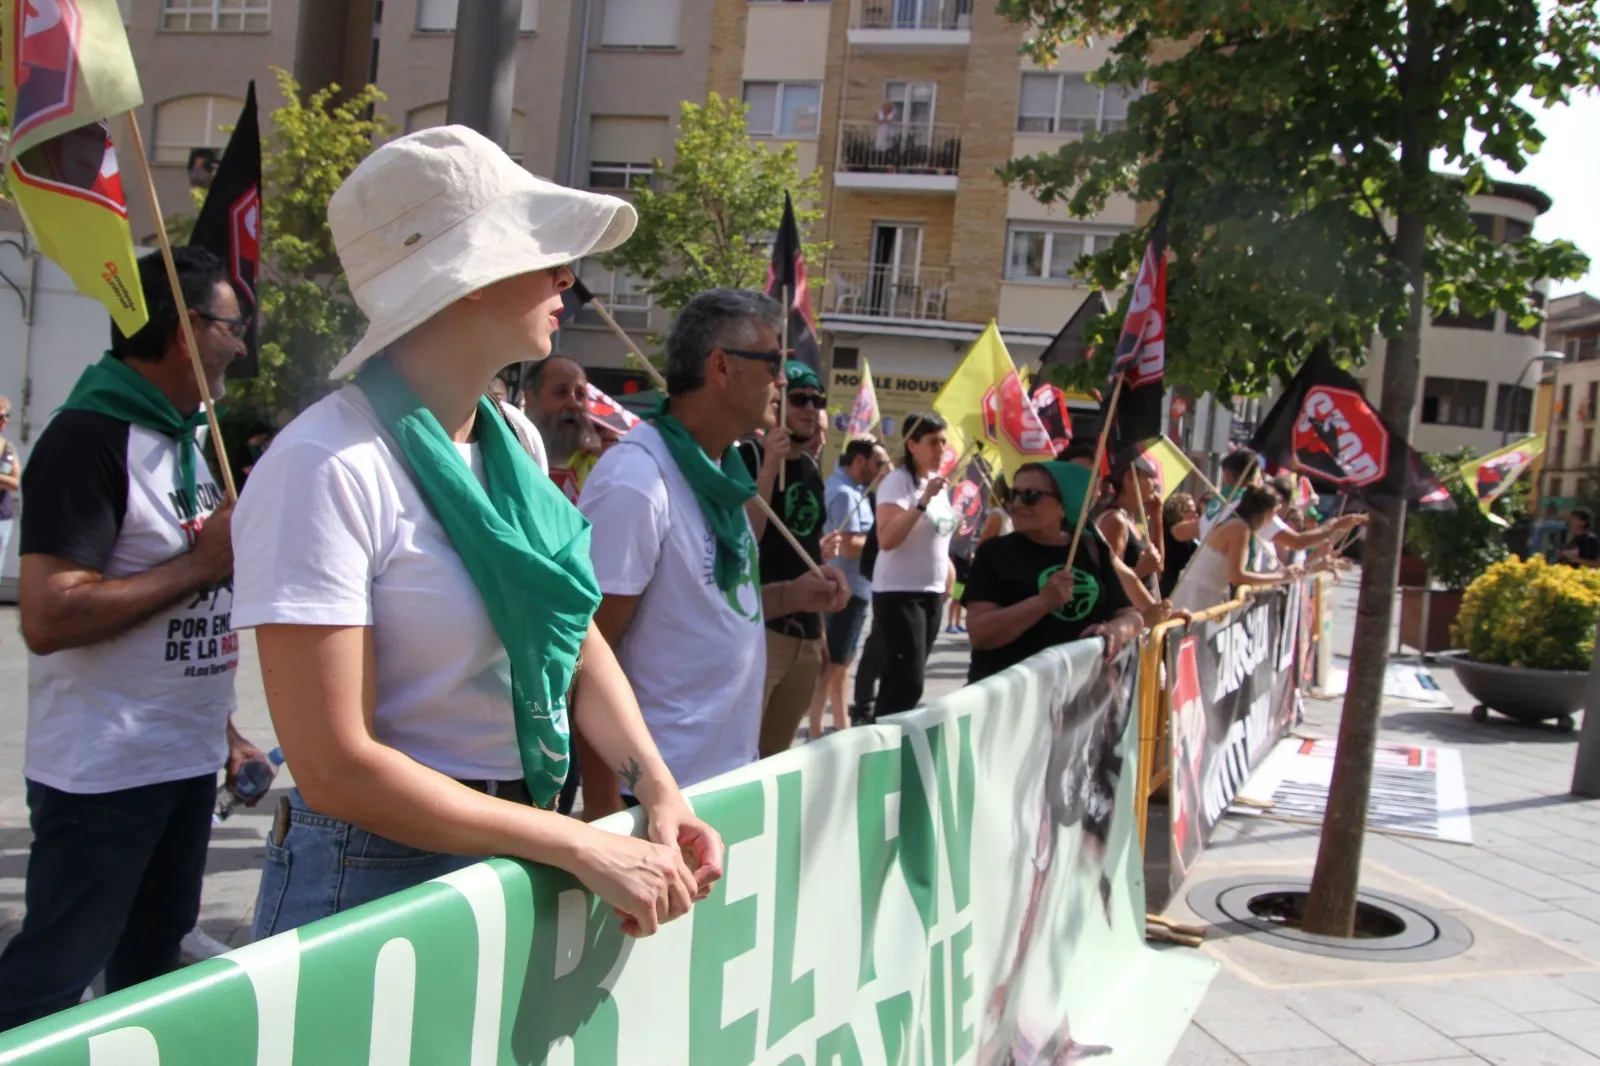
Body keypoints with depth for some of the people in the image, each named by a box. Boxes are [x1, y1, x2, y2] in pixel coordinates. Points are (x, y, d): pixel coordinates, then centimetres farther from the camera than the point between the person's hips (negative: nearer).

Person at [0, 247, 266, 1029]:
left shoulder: (183, 439, 10)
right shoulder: (89, 437, -17)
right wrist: (204, 561, -19)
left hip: (187, 759, 8)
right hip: (104, 775, -8)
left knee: (153, 963, 19)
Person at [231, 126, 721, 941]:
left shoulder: (515, 440, 1)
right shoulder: (330, 468, -21)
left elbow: (580, 641, 8)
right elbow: (334, 768, -22)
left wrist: (659, 791, -7)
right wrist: (586, 850, -21)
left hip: (514, 864, 7)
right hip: (373, 880, -6)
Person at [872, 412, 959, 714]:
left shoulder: (938, 482, 13)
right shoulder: (898, 480, -13)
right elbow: (886, 539, -26)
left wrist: (947, 571, 16)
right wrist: (923, 501, -30)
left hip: (932, 593, 8)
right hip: (899, 593, -8)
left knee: (903, 679, 12)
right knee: (907, 681, -12)